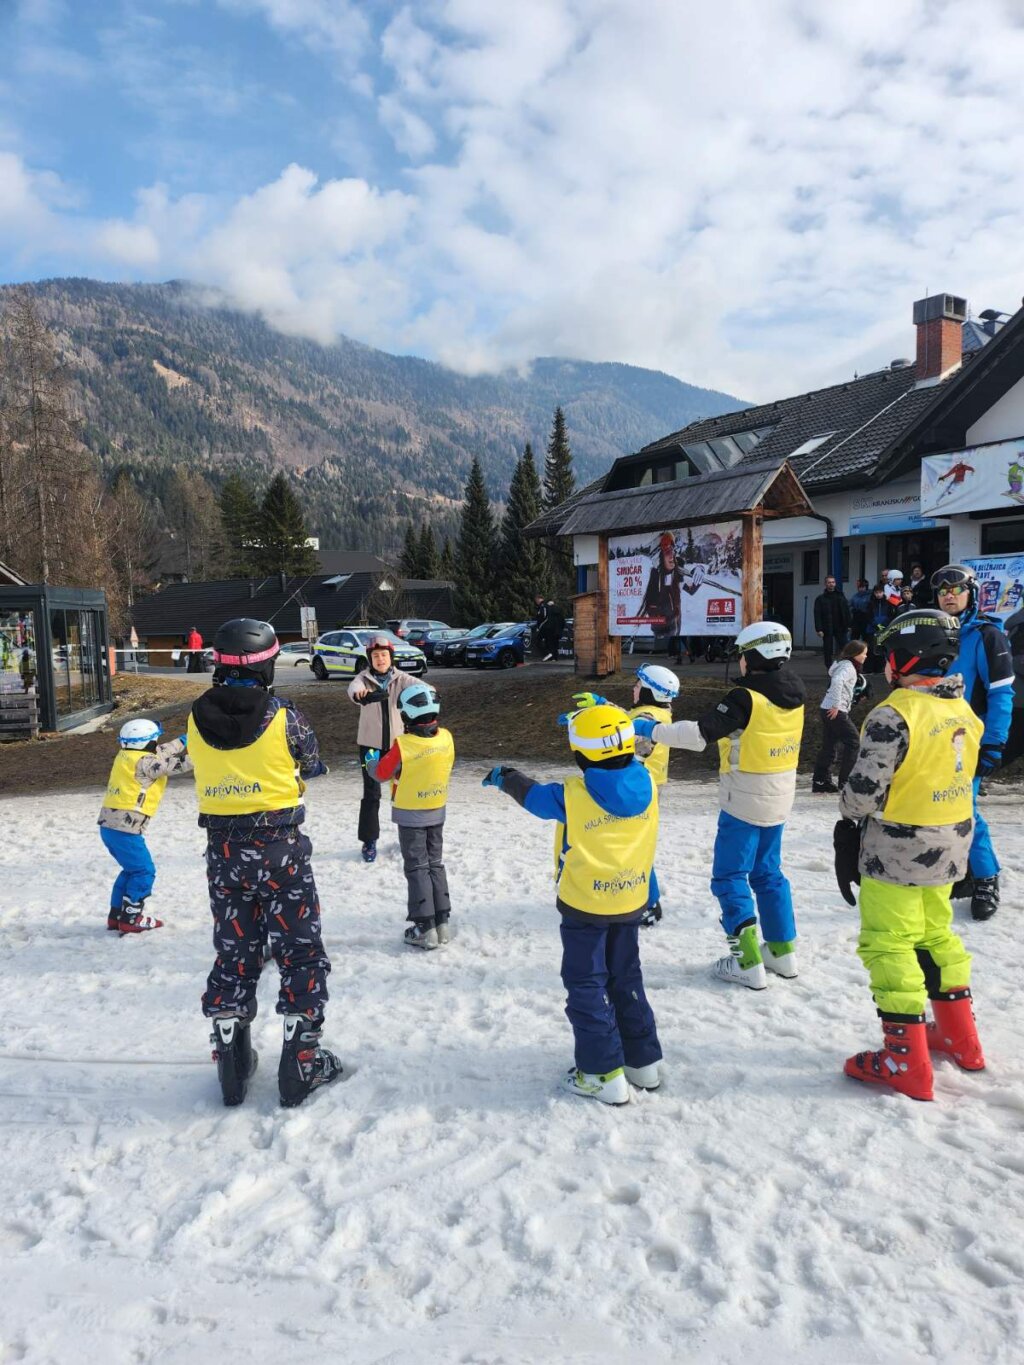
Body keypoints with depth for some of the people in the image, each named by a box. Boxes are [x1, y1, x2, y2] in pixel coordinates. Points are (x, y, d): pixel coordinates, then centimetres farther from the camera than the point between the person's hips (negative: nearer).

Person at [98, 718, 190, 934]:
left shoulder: (126, 756, 11)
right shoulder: (142, 762, -15)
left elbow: (160, 754, 20)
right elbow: (174, 765, -14)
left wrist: (182, 742, 22)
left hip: (109, 825, 10)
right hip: (125, 829, -10)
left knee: (132, 869, 21)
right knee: (144, 871, 0)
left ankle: (116, 915, 25)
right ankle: (130, 919, 3)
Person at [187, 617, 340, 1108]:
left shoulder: (197, 718, -7)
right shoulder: (284, 718, -16)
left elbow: (201, 768, 7)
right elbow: (312, 767, -1)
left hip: (223, 851, 4)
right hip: (280, 847, -4)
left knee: (233, 955, 17)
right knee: (301, 953, 9)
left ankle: (231, 1063, 24)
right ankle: (301, 1063, 13)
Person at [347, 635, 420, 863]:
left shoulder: (400, 678, -4)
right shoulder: (364, 678, -8)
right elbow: (354, 686, -32)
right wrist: (359, 693, -58)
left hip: (397, 742, 1)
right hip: (370, 744, -1)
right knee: (371, 793, 4)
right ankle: (369, 840, 16)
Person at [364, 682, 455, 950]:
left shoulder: (403, 746, -23)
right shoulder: (446, 738, -9)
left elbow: (381, 772, -9)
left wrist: (371, 759, 13)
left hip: (410, 815, -4)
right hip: (437, 812, 5)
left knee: (417, 869, 4)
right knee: (436, 865, 16)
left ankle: (425, 928, 5)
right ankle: (442, 923, 18)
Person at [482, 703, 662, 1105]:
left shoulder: (572, 797, -22)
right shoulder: (646, 786, -12)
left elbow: (531, 794, -2)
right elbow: (623, 764, 11)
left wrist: (504, 777, 20)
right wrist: (604, 717, 22)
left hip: (585, 905, -5)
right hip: (631, 901, 5)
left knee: (586, 985, 8)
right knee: (626, 979, 21)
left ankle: (604, 1074, 12)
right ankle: (644, 1061, 30)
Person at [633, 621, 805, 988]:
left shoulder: (746, 698, -22)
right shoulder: (793, 695, 1)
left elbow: (700, 733, -26)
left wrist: (650, 730, -18)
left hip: (744, 801, -7)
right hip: (779, 801, 7)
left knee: (730, 877, 3)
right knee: (768, 873, 20)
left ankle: (748, 962, 1)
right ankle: (782, 950, 26)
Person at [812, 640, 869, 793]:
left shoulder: (843, 664, 18)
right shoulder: (848, 666, -12)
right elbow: (837, 681, -31)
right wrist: (836, 705, -28)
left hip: (827, 710, 10)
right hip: (836, 711, -10)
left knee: (829, 746, 12)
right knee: (853, 742, -2)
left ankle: (821, 781, 16)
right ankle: (846, 781, 1)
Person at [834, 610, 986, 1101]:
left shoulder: (894, 715, -22)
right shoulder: (962, 710, 4)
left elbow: (864, 790, -22)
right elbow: (955, 776, 12)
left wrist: (849, 819, -1)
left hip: (897, 851, -8)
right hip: (947, 846, 8)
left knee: (888, 945, 2)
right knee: (936, 934, 22)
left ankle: (907, 1062, 7)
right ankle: (960, 1040, 34)